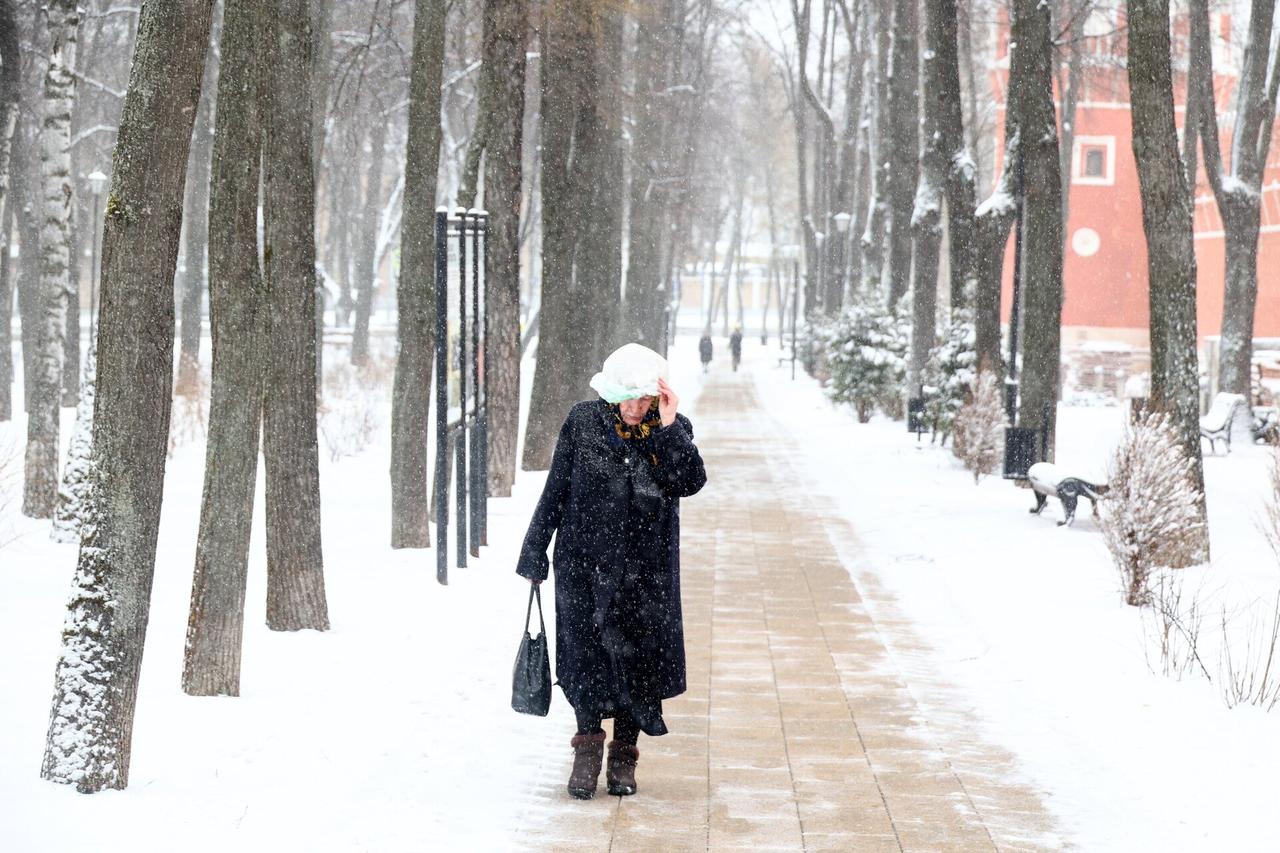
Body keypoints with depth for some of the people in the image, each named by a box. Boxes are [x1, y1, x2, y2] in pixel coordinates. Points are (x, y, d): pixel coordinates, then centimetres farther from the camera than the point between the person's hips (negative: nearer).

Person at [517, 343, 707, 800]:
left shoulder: (674, 429, 0)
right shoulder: (584, 422, -3)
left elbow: (691, 482, -16)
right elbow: (556, 489, 2)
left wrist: (668, 429, -21)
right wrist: (534, 554, 4)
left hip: (646, 570, 1)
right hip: (585, 561, -1)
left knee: (638, 658, 5)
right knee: (586, 651, -2)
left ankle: (624, 754, 18)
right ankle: (588, 746, 13)